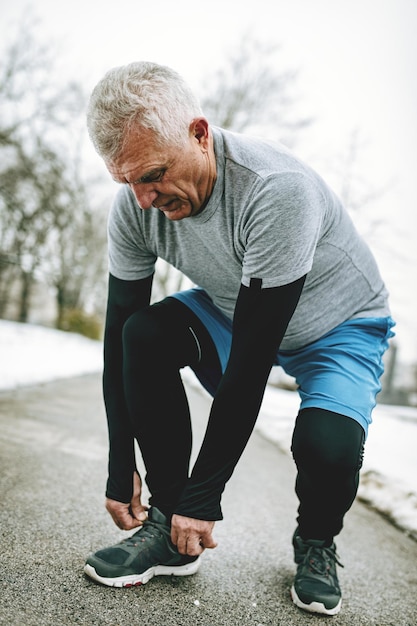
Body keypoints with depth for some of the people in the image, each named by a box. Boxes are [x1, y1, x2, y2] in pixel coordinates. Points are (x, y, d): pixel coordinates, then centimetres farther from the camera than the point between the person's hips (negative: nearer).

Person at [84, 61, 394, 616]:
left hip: (341, 324, -4)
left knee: (326, 446, -32)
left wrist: (203, 498, -28)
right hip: (236, 310, 5)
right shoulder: (135, 206, -19)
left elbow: (252, 360, -35)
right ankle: (169, 528, -7)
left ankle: (316, 542, 6)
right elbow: (118, 335, -12)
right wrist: (121, 471, -12)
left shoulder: (275, 189, -37)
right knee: (145, 334, -22)